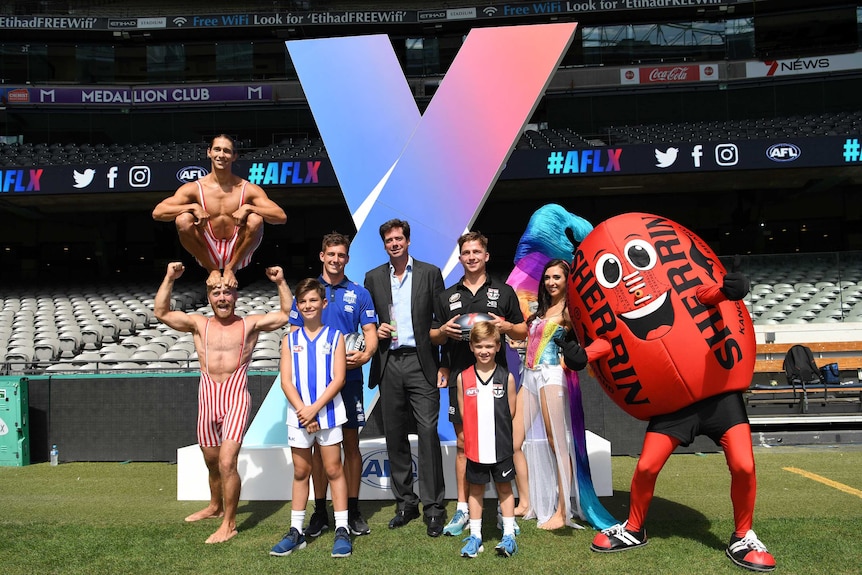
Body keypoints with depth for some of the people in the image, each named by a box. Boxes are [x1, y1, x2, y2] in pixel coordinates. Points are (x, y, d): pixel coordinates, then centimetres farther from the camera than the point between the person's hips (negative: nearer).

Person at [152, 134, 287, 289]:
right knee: (182, 220, -24)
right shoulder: (194, 188, -3)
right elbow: (157, 213, -12)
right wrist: (193, 207, -24)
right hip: (208, 255, 1)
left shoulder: (248, 189, -4)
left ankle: (231, 269, -5)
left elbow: (281, 217, -14)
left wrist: (248, 208, -26)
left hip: (237, 254, 0)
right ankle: (212, 270, -5)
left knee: (255, 220, -26)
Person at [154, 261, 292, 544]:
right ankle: (215, 506, 43)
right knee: (212, 462, 19)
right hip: (207, 398, 4)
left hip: (236, 398, -4)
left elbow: (286, 313, -1)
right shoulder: (198, 324, 8)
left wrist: (281, 282, -10)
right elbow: (161, 312, 2)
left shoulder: (250, 324, 2)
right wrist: (169, 280, -6)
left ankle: (229, 523, 1)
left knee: (227, 463, -13)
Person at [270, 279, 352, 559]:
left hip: (328, 413, -2)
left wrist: (314, 408, -14)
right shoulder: (290, 340, 7)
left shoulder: (335, 336, 1)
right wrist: (302, 410, -13)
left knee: (334, 470, 3)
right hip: (298, 415, 2)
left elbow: (338, 378, -6)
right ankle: (296, 531, 18)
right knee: (300, 472, 10)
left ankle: (342, 530, 9)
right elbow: (286, 381, 0)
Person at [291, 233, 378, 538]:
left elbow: (371, 334, 1)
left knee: (350, 443, 5)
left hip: (349, 378, 0)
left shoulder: (359, 294, 4)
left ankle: (353, 510, 16)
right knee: (319, 444, 7)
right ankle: (320, 511, 17)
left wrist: (364, 356, -20)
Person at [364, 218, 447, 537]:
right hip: (388, 364, 3)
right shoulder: (373, 277, 12)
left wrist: (444, 364, -3)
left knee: (428, 432, -8)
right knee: (395, 436, 8)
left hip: (421, 362, -3)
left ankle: (433, 507, 0)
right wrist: (376, 331, -5)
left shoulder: (430, 273, 5)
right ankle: (405, 503, 20)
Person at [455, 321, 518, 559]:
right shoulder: (463, 378, -2)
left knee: (504, 488, 10)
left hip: (501, 446, -1)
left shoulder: (506, 377, -4)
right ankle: (475, 536, 23)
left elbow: (511, 412, 2)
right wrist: (476, 433, -1)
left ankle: (508, 535, 20)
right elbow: (463, 413, 3)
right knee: (475, 489, 12)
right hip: (475, 447, 1)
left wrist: (498, 433, 1)